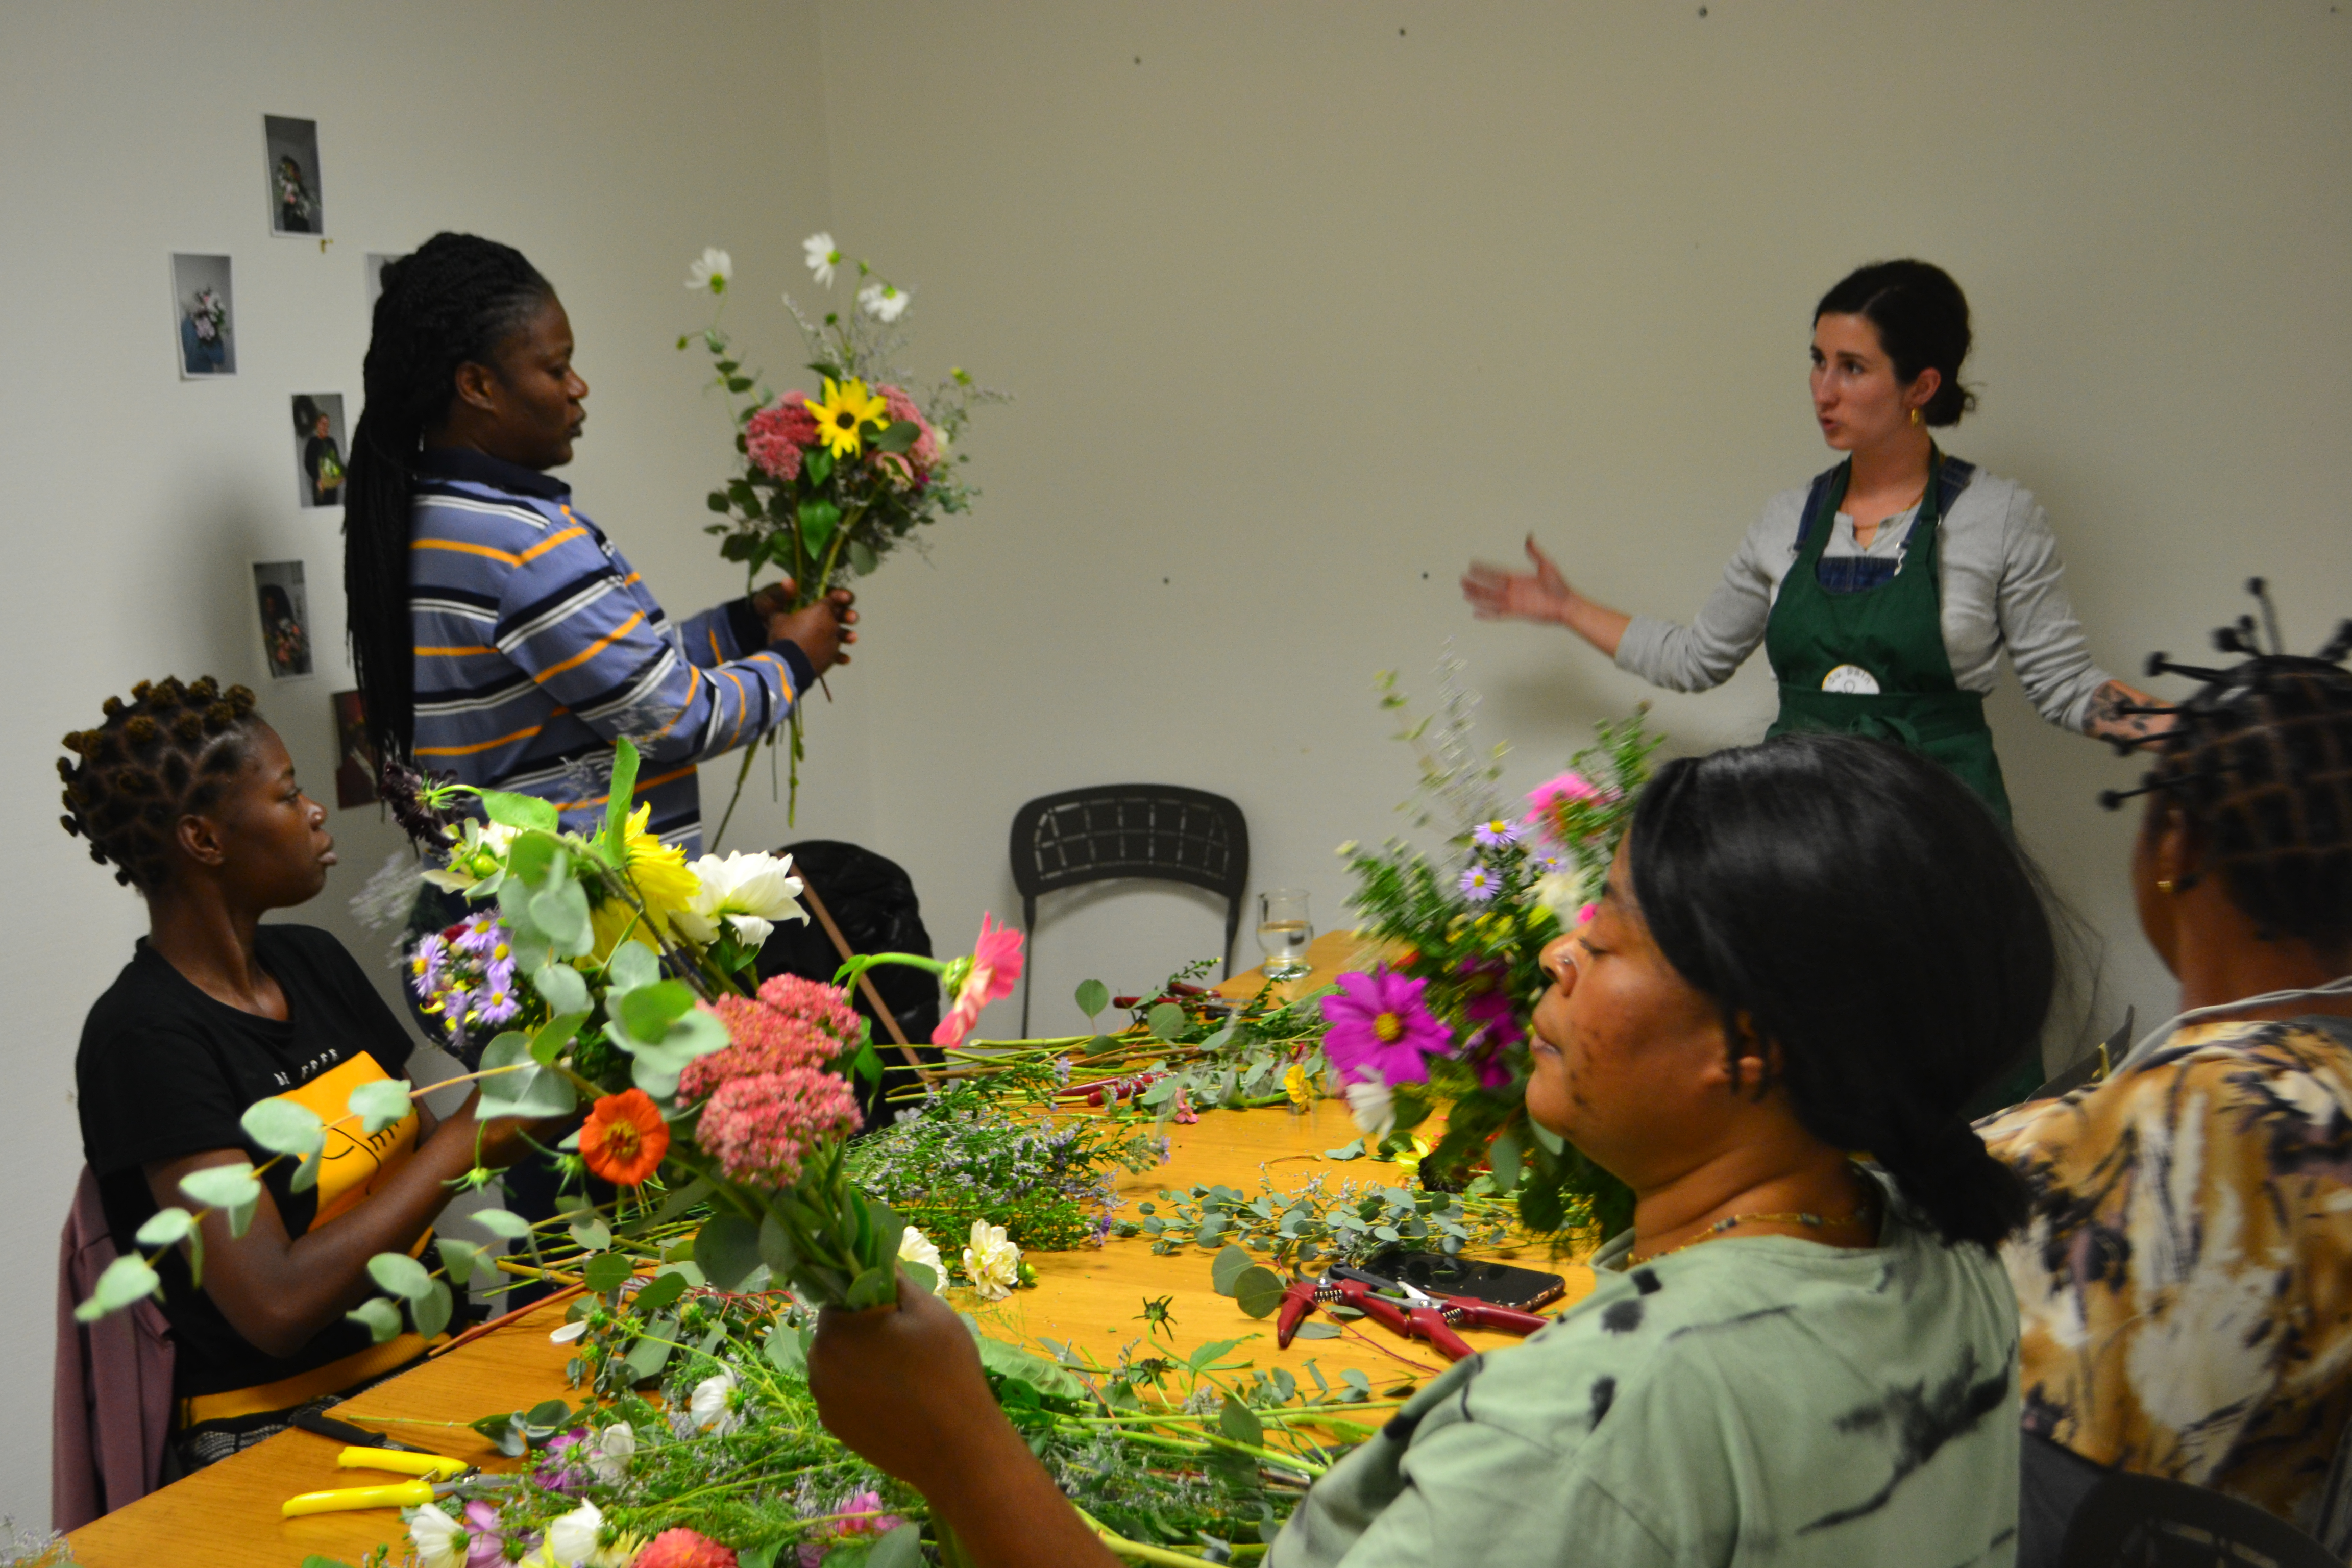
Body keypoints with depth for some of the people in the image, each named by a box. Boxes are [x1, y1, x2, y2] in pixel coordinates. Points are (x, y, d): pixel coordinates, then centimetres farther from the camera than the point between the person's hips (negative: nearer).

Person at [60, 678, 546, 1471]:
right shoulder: (146, 1037, -13)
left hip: (425, 1367, 8)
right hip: (277, 1431, -7)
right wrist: (468, 1136, -15)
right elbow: (278, 1307, -22)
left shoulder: (312, 961, 11)